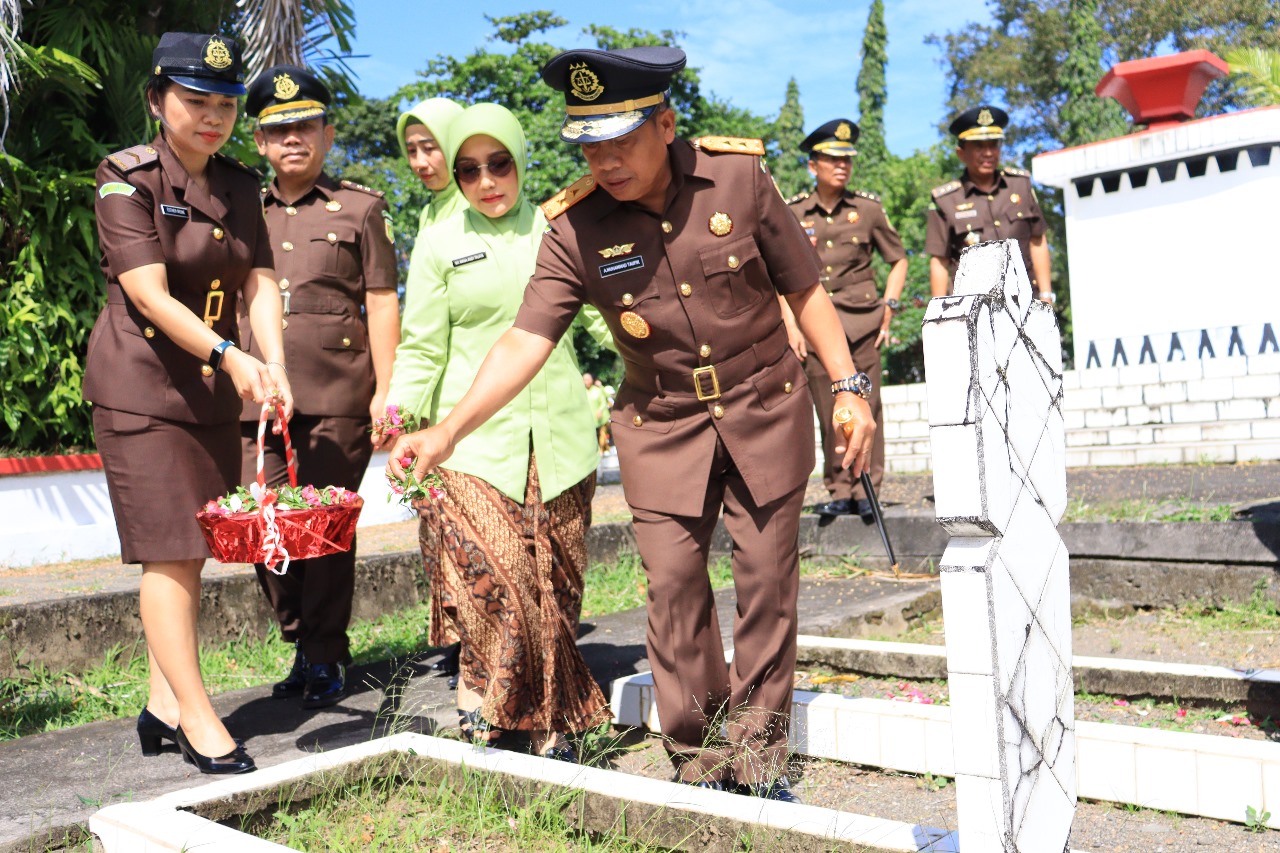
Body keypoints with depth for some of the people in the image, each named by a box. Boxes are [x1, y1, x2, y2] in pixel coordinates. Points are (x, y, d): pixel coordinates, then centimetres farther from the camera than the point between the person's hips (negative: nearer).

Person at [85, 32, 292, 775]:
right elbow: (150, 295, -18)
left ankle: (163, 707, 19)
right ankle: (199, 720, 0)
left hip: (214, 390, 6)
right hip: (142, 384, -6)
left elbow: (260, 282, 0)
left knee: (192, 552, 8)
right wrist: (231, 355, -29)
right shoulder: (128, 178, -8)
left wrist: (274, 365, -17)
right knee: (169, 552, -6)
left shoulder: (239, 187, 10)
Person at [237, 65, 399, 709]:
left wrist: (386, 388, -4)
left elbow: (382, 302, 3)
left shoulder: (361, 208, 8)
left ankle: (325, 658, 13)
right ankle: (301, 643, 21)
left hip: (338, 394, -3)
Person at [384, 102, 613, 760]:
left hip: (557, 434, 2)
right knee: (494, 577, -14)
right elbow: (421, 350, 6)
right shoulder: (439, 244, 8)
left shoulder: (557, 230, 11)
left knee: (555, 586, 4)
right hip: (474, 436, -1)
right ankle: (480, 698, 11)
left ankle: (550, 723, 19)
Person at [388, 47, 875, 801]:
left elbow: (804, 289, -3)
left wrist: (848, 387, -5)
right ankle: (700, 758, 18)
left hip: (765, 408, 0)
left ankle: (759, 755, 21)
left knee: (767, 577, 4)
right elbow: (525, 343, -17)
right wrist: (448, 432, -29)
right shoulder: (575, 228, -13)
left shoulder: (739, 178, -13)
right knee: (674, 584, -1)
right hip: (662, 424, 0)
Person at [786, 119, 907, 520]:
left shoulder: (868, 208, 5)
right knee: (828, 410, 3)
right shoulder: (793, 213, 5)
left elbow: (898, 260, 14)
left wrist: (888, 307, 4)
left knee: (866, 406, 0)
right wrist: (791, 324, 0)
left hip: (861, 321, 0)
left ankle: (867, 490, 9)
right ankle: (840, 490, 12)